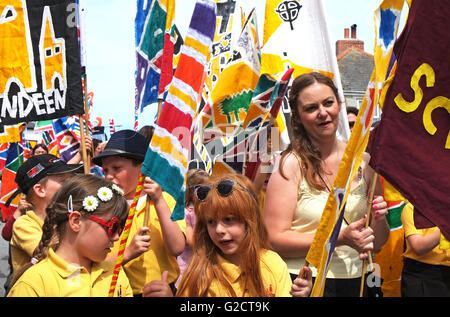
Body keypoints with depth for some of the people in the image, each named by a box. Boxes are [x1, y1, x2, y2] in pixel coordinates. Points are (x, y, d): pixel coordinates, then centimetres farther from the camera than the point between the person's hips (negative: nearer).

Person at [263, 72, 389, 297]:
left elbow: (377, 244, 9)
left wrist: (379, 220, -11)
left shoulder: (363, 160, 2)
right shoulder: (291, 165, -12)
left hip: (356, 280, 4)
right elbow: (275, 239, -18)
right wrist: (340, 238, -22)